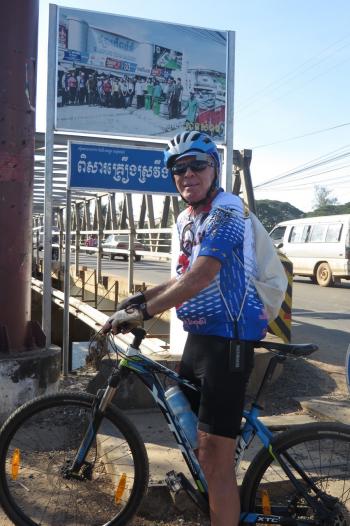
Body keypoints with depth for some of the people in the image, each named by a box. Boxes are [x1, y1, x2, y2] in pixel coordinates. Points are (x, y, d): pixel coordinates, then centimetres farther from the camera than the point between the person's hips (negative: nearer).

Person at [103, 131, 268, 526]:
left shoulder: (226, 211, -15)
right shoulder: (185, 218, 14)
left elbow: (202, 276, -26)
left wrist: (143, 312, -27)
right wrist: (142, 297, 12)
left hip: (228, 337, -10)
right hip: (199, 334, 10)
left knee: (215, 459, -8)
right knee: (195, 434, 22)